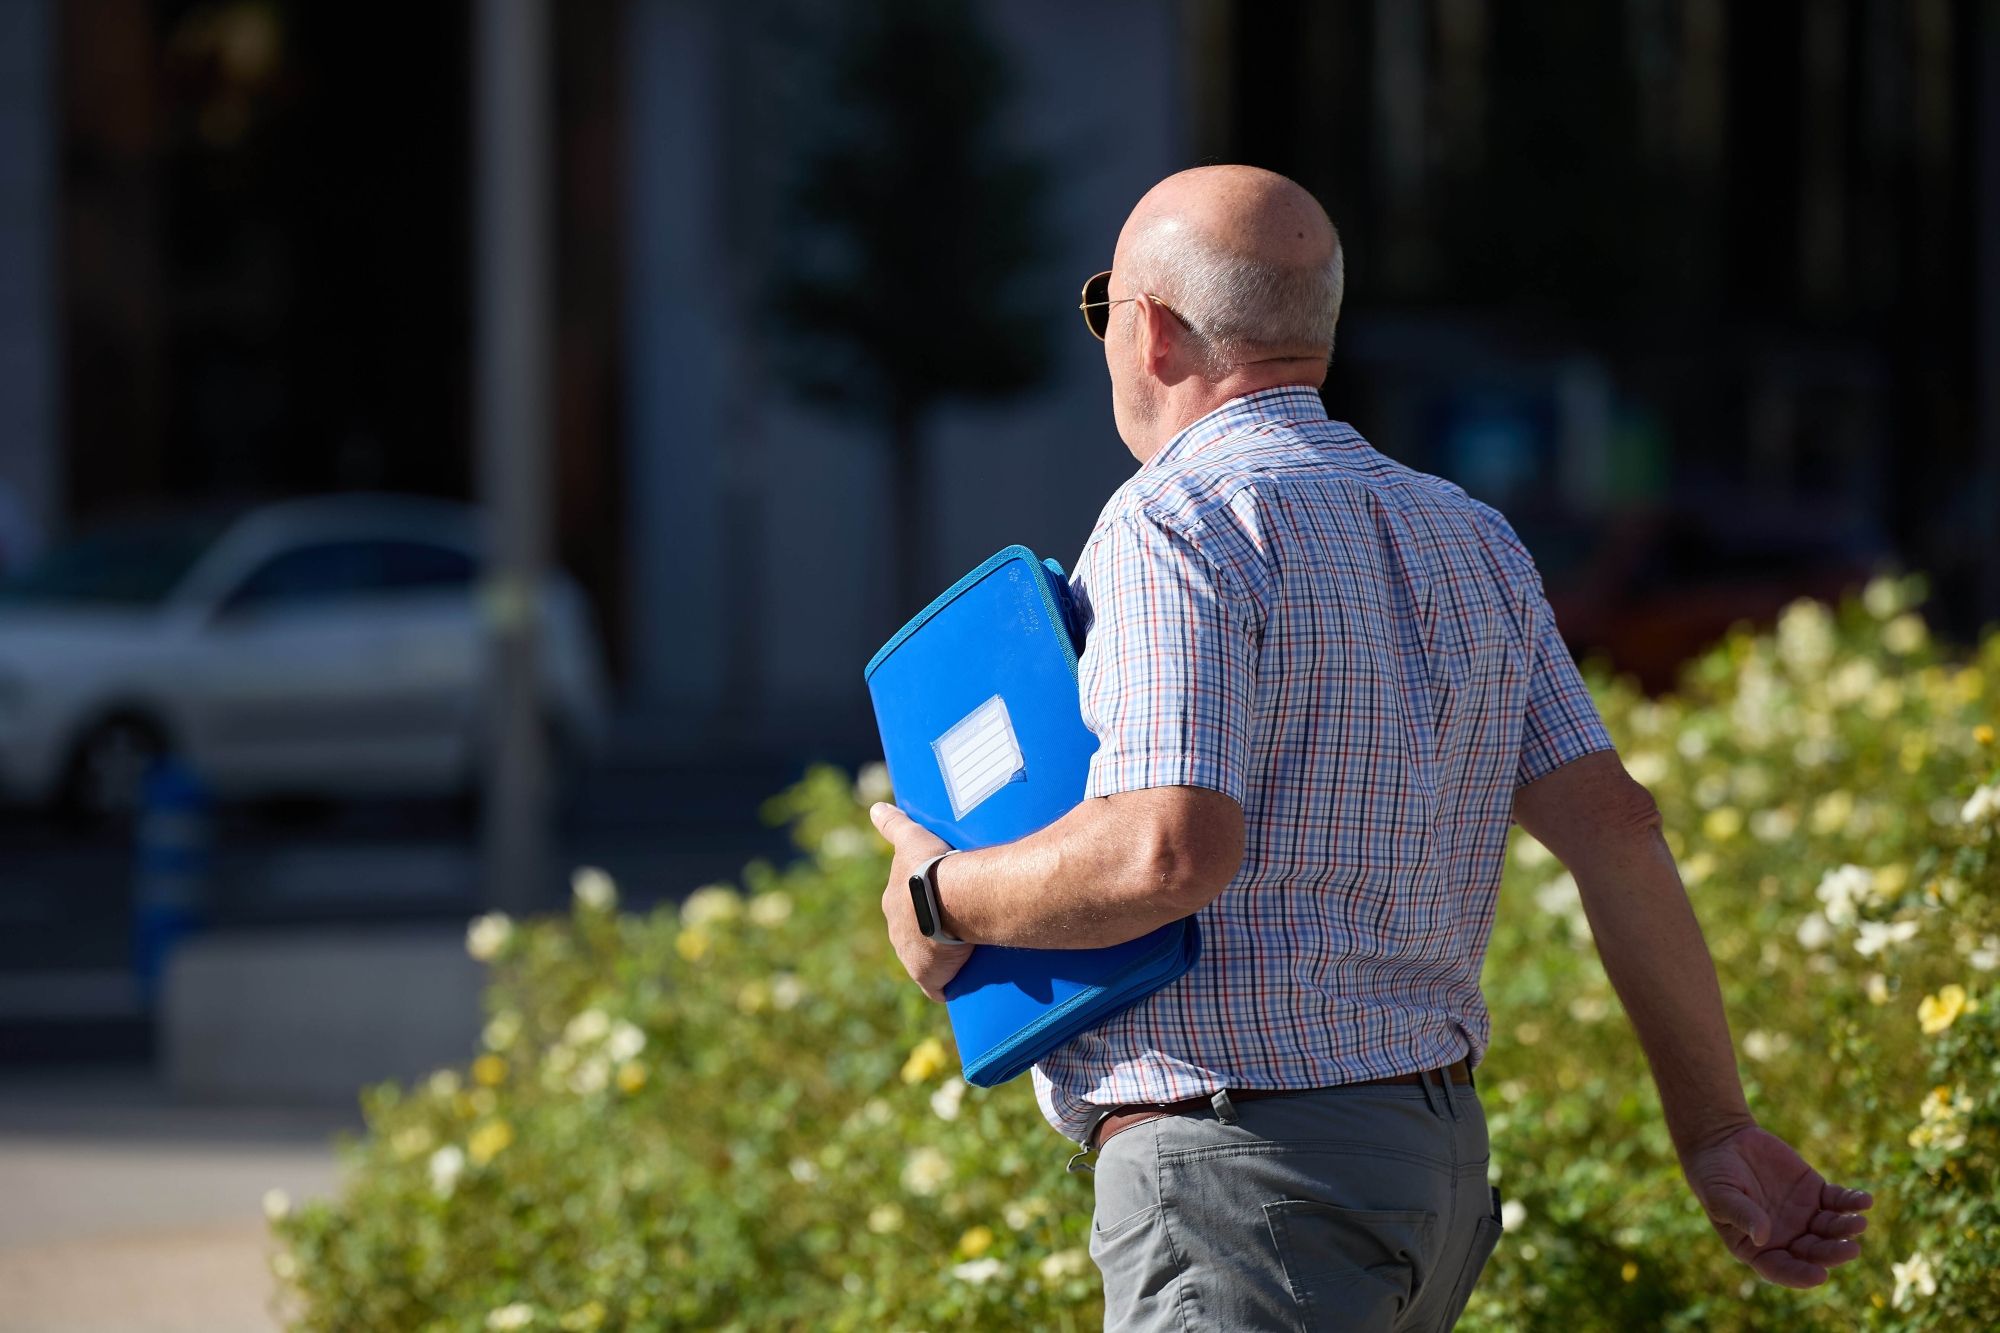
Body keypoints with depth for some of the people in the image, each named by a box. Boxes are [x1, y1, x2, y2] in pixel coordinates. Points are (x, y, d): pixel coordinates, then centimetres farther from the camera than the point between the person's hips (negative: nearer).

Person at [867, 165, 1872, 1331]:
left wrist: (947, 895, -5)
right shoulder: (1467, 540, 15)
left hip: (1248, 1180, -9)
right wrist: (1717, 1130, 8)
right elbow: (1612, 825, 8)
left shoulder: (1179, 522, -9)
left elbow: (1168, 853, -22)